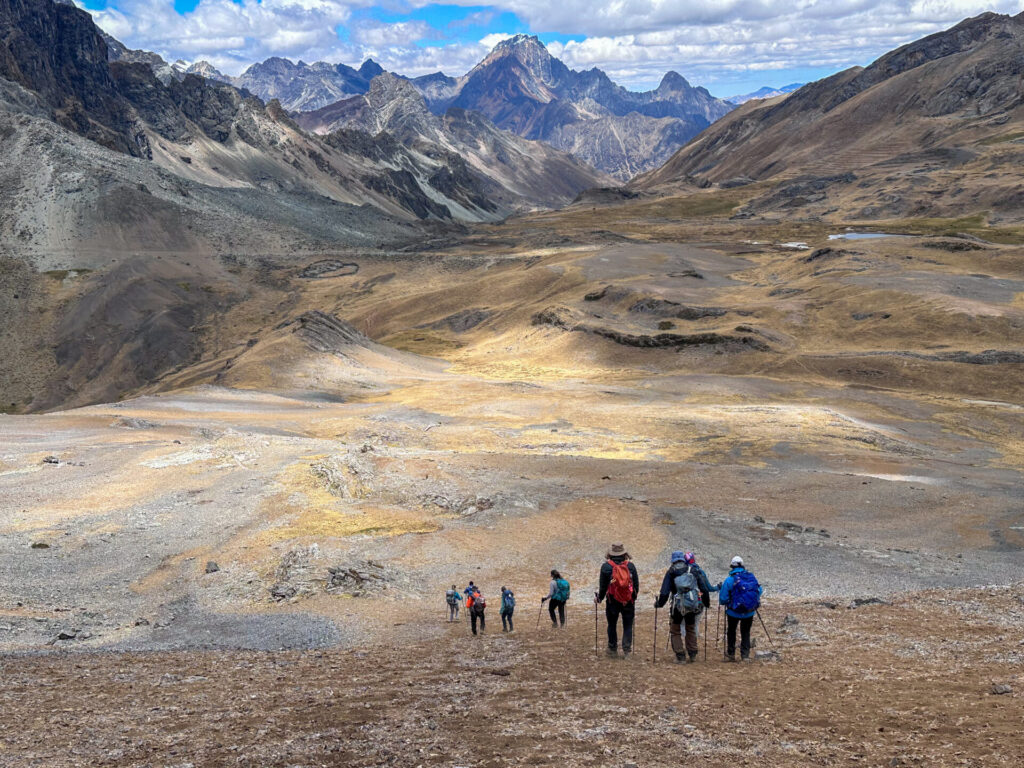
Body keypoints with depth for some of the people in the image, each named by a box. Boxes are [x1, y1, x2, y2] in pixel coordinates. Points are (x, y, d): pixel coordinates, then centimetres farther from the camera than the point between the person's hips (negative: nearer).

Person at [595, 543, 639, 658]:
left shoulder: (606, 566, -7)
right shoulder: (631, 566, -2)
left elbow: (603, 586, -4)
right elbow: (636, 585, 2)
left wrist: (599, 598, 11)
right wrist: (634, 597, 18)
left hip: (612, 601, -1)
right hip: (629, 601, 1)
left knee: (612, 625, 12)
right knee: (628, 626, 7)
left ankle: (613, 650, 17)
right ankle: (626, 651, 2)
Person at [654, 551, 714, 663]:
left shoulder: (671, 572, -1)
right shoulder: (693, 570, 5)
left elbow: (665, 592, -7)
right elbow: (704, 589, 8)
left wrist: (659, 603, 6)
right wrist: (707, 602, 20)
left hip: (678, 606, -3)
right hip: (693, 606, 3)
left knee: (675, 631, 12)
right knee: (691, 629, 21)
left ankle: (680, 656, 5)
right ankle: (692, 655, 22)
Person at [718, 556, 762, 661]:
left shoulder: (730, 580, -15)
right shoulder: (752, 577, -4)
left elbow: (723, 599, -13)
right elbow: (759, 591, 9)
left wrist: (720, 589, 6)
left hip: (734, 612, -2)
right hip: (749, 612, 2)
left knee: (731, 632, 19)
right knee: (746, 633, 18)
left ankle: (731, 654, 24)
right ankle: (745, 655, 14)